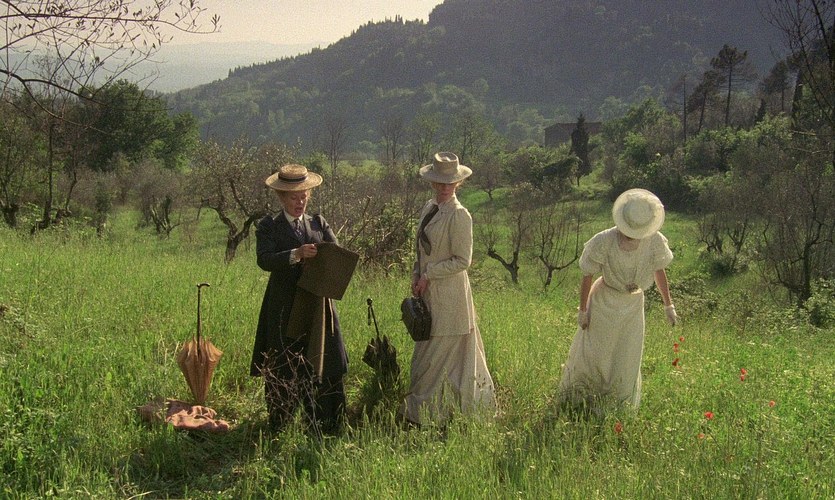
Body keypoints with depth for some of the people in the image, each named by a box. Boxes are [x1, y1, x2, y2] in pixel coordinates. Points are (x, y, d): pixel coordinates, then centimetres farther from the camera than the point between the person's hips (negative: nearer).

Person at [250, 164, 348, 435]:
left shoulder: (319, 224, 12)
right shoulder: (268, 226, 1)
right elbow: (264, 260, -16)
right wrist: (296, 254, -31)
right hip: (284, 309, -3)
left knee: (325, 367, 4)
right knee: (282, 371, 5)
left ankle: (326, 427, 14)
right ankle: (279, 428, 17)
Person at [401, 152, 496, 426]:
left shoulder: (459, 216, -14)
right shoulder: (429, 208, 10)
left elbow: (462, 261, -15)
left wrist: (428, 275, -14)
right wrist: (416, 276, 7)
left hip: (448, 292, -8)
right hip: (430, 291, 8)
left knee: (434, 355, -2)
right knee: (454, 353, 15)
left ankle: (422, 411, 7)